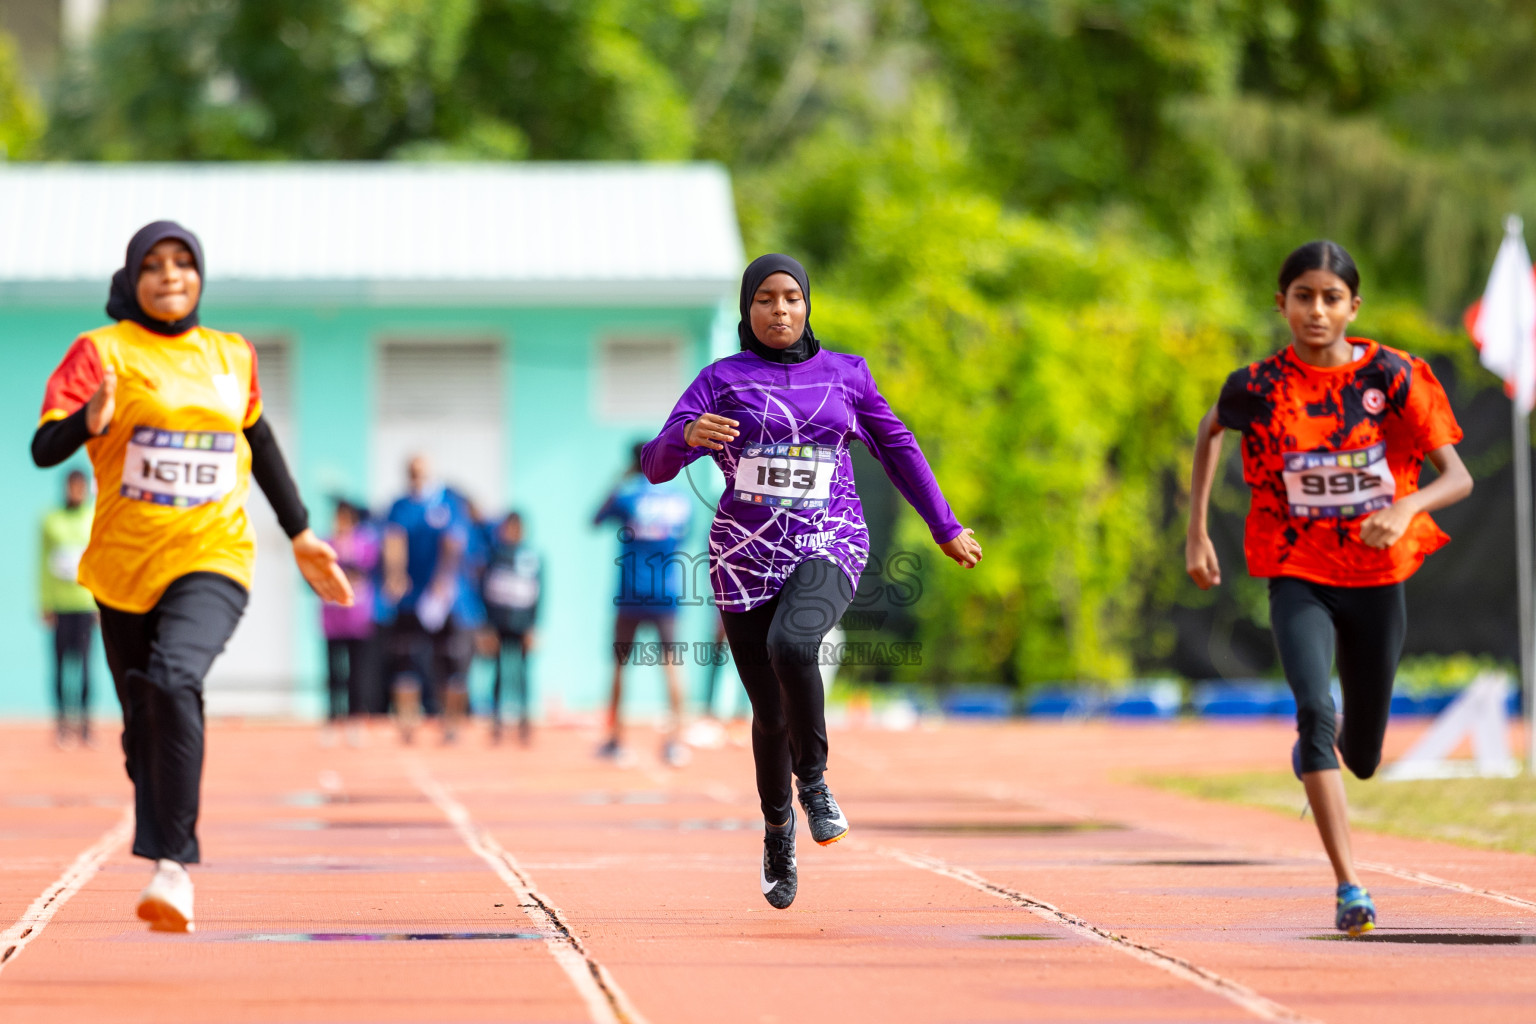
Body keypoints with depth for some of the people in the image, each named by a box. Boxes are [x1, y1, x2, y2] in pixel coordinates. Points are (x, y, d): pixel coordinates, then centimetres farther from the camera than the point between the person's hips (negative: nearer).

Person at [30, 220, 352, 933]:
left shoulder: (232, 357, 9)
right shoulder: (102, 352, -1)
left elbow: (260, 445, 25)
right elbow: (44, 449, -10)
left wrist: (300, 535, 28)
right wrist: (90, 421, -31)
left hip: (213, 559, -1)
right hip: (125, 565, 1)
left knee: (174, 679, -27)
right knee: (144, 728, 8)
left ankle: (172, 866, -28)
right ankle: (169, 873, 28)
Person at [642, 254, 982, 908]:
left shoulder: (844, 374, 8)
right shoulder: (721, 381, 3)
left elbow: (896, 448, 20)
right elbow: (657, 466, -5)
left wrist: (945, 527, 23)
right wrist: (688, 435, -28)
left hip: (828, 550, -1)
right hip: (746, 557, 1)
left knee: (791, 645, -33)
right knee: (772, 714, 5)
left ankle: (813, 779, -11)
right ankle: (778, 827, 34)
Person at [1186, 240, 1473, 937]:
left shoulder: (1392, 377, -10)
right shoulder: (1257, 387, -8)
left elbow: (1458, 476, -13)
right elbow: (1209, 430, 15)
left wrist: (1405, 508, -33)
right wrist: (1197, 532, 10)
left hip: (1378, 577, 1)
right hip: (1299, 579, -1)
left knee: (1363, 759, 12)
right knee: (1315, 708, -27)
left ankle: (1316, 748, 52)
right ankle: (1348, 888, -28)